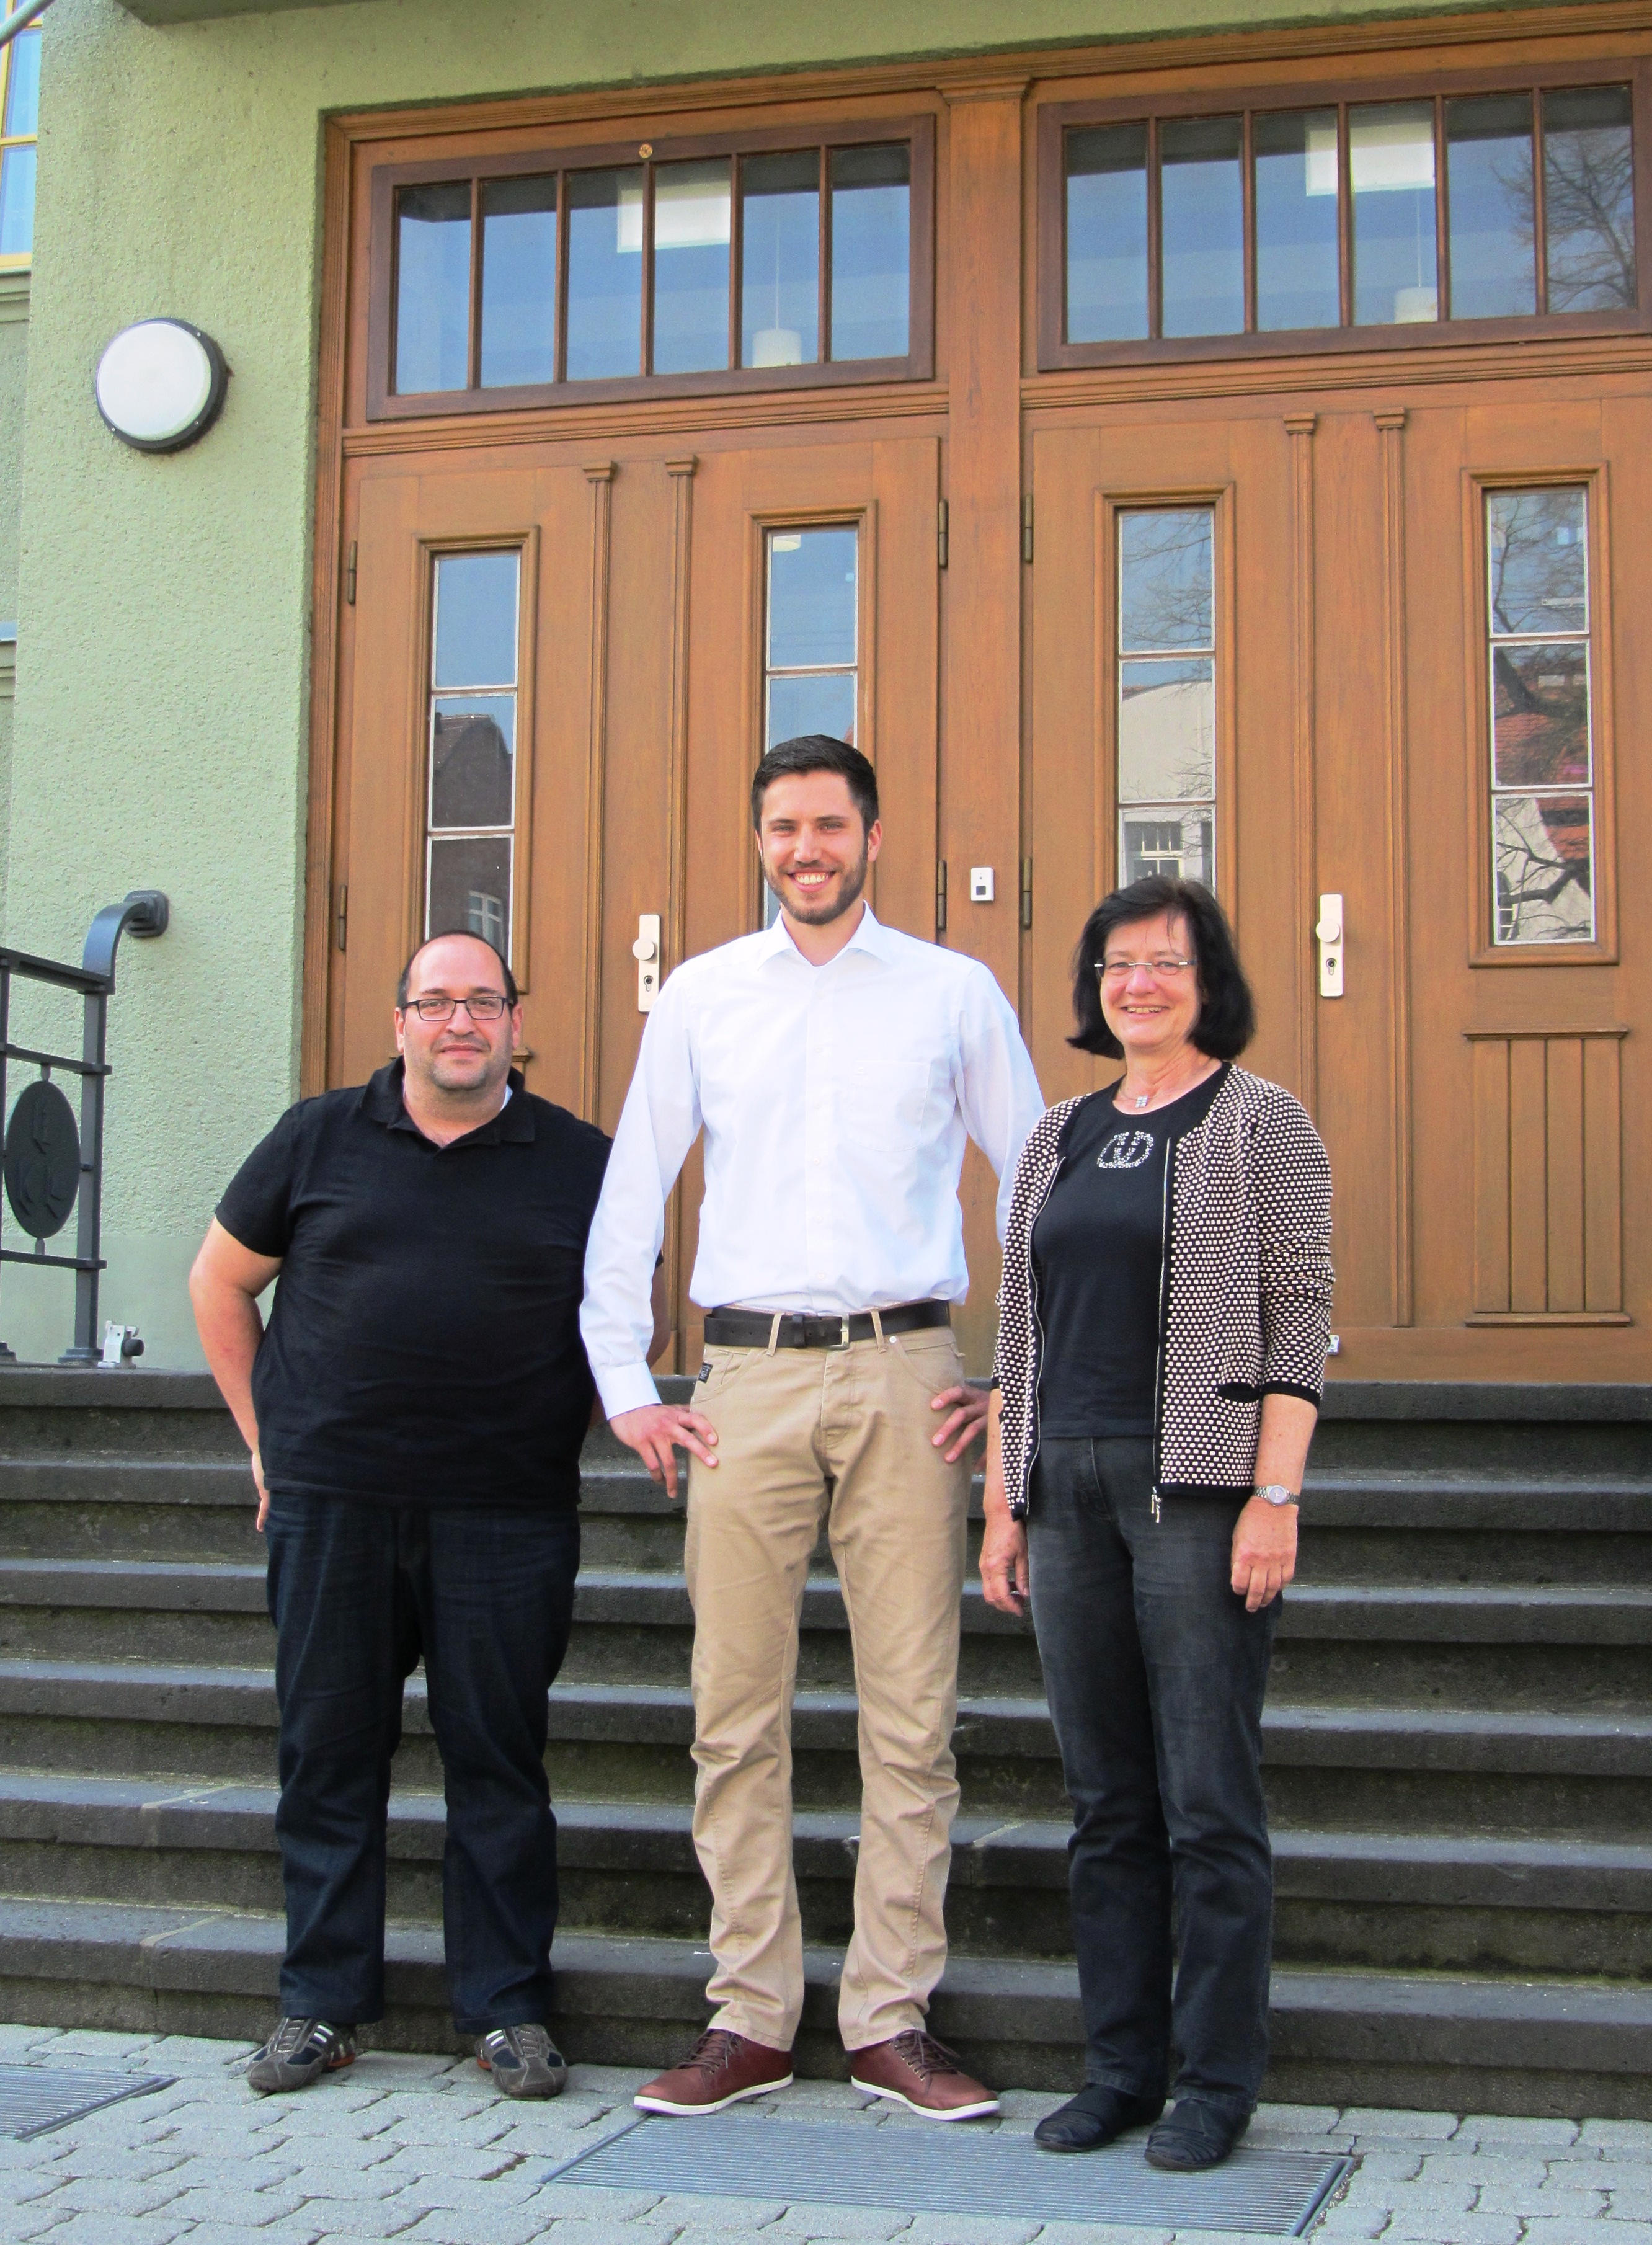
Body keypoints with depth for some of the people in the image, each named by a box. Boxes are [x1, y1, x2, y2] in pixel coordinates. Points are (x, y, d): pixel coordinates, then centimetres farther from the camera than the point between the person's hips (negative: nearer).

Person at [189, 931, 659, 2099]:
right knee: (330, 1751, 7)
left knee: (499, 1760, 2)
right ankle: (323, 2002, 19)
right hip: (330, 1506, 1)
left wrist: (565, 1436, 4)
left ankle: (508, 2006, 13)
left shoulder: (580, 1162, 5)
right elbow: (220, 1283, 15)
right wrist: (267, 1435, 11)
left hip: (506, 1515, -1)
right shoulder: (319, 1139, 7)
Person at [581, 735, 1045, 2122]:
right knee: (737, 1711, 1)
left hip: (906, 1379, -1)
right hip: (749, 1379, 1)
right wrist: (624, 1386, 8)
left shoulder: (955, 994, 8)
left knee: (913, 1714, -1)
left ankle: (893, 2022, 9)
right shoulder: (700, 997, 11)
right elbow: (629, 1199, 14)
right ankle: (751, 2022, 10)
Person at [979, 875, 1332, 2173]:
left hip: (1200, 1484, -5)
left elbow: (1300, 1320, -6)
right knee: (1106, 1801, 9)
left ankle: (1217, 2082, 7)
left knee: (1209, 1799, -3)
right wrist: (1005, 1504, 13)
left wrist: (1275, 1496, -14)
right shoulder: (1060, 1138, 16)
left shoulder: (1260, 1124, 0)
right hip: (1071, 1488, 6)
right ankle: (1122, 2067, 18)